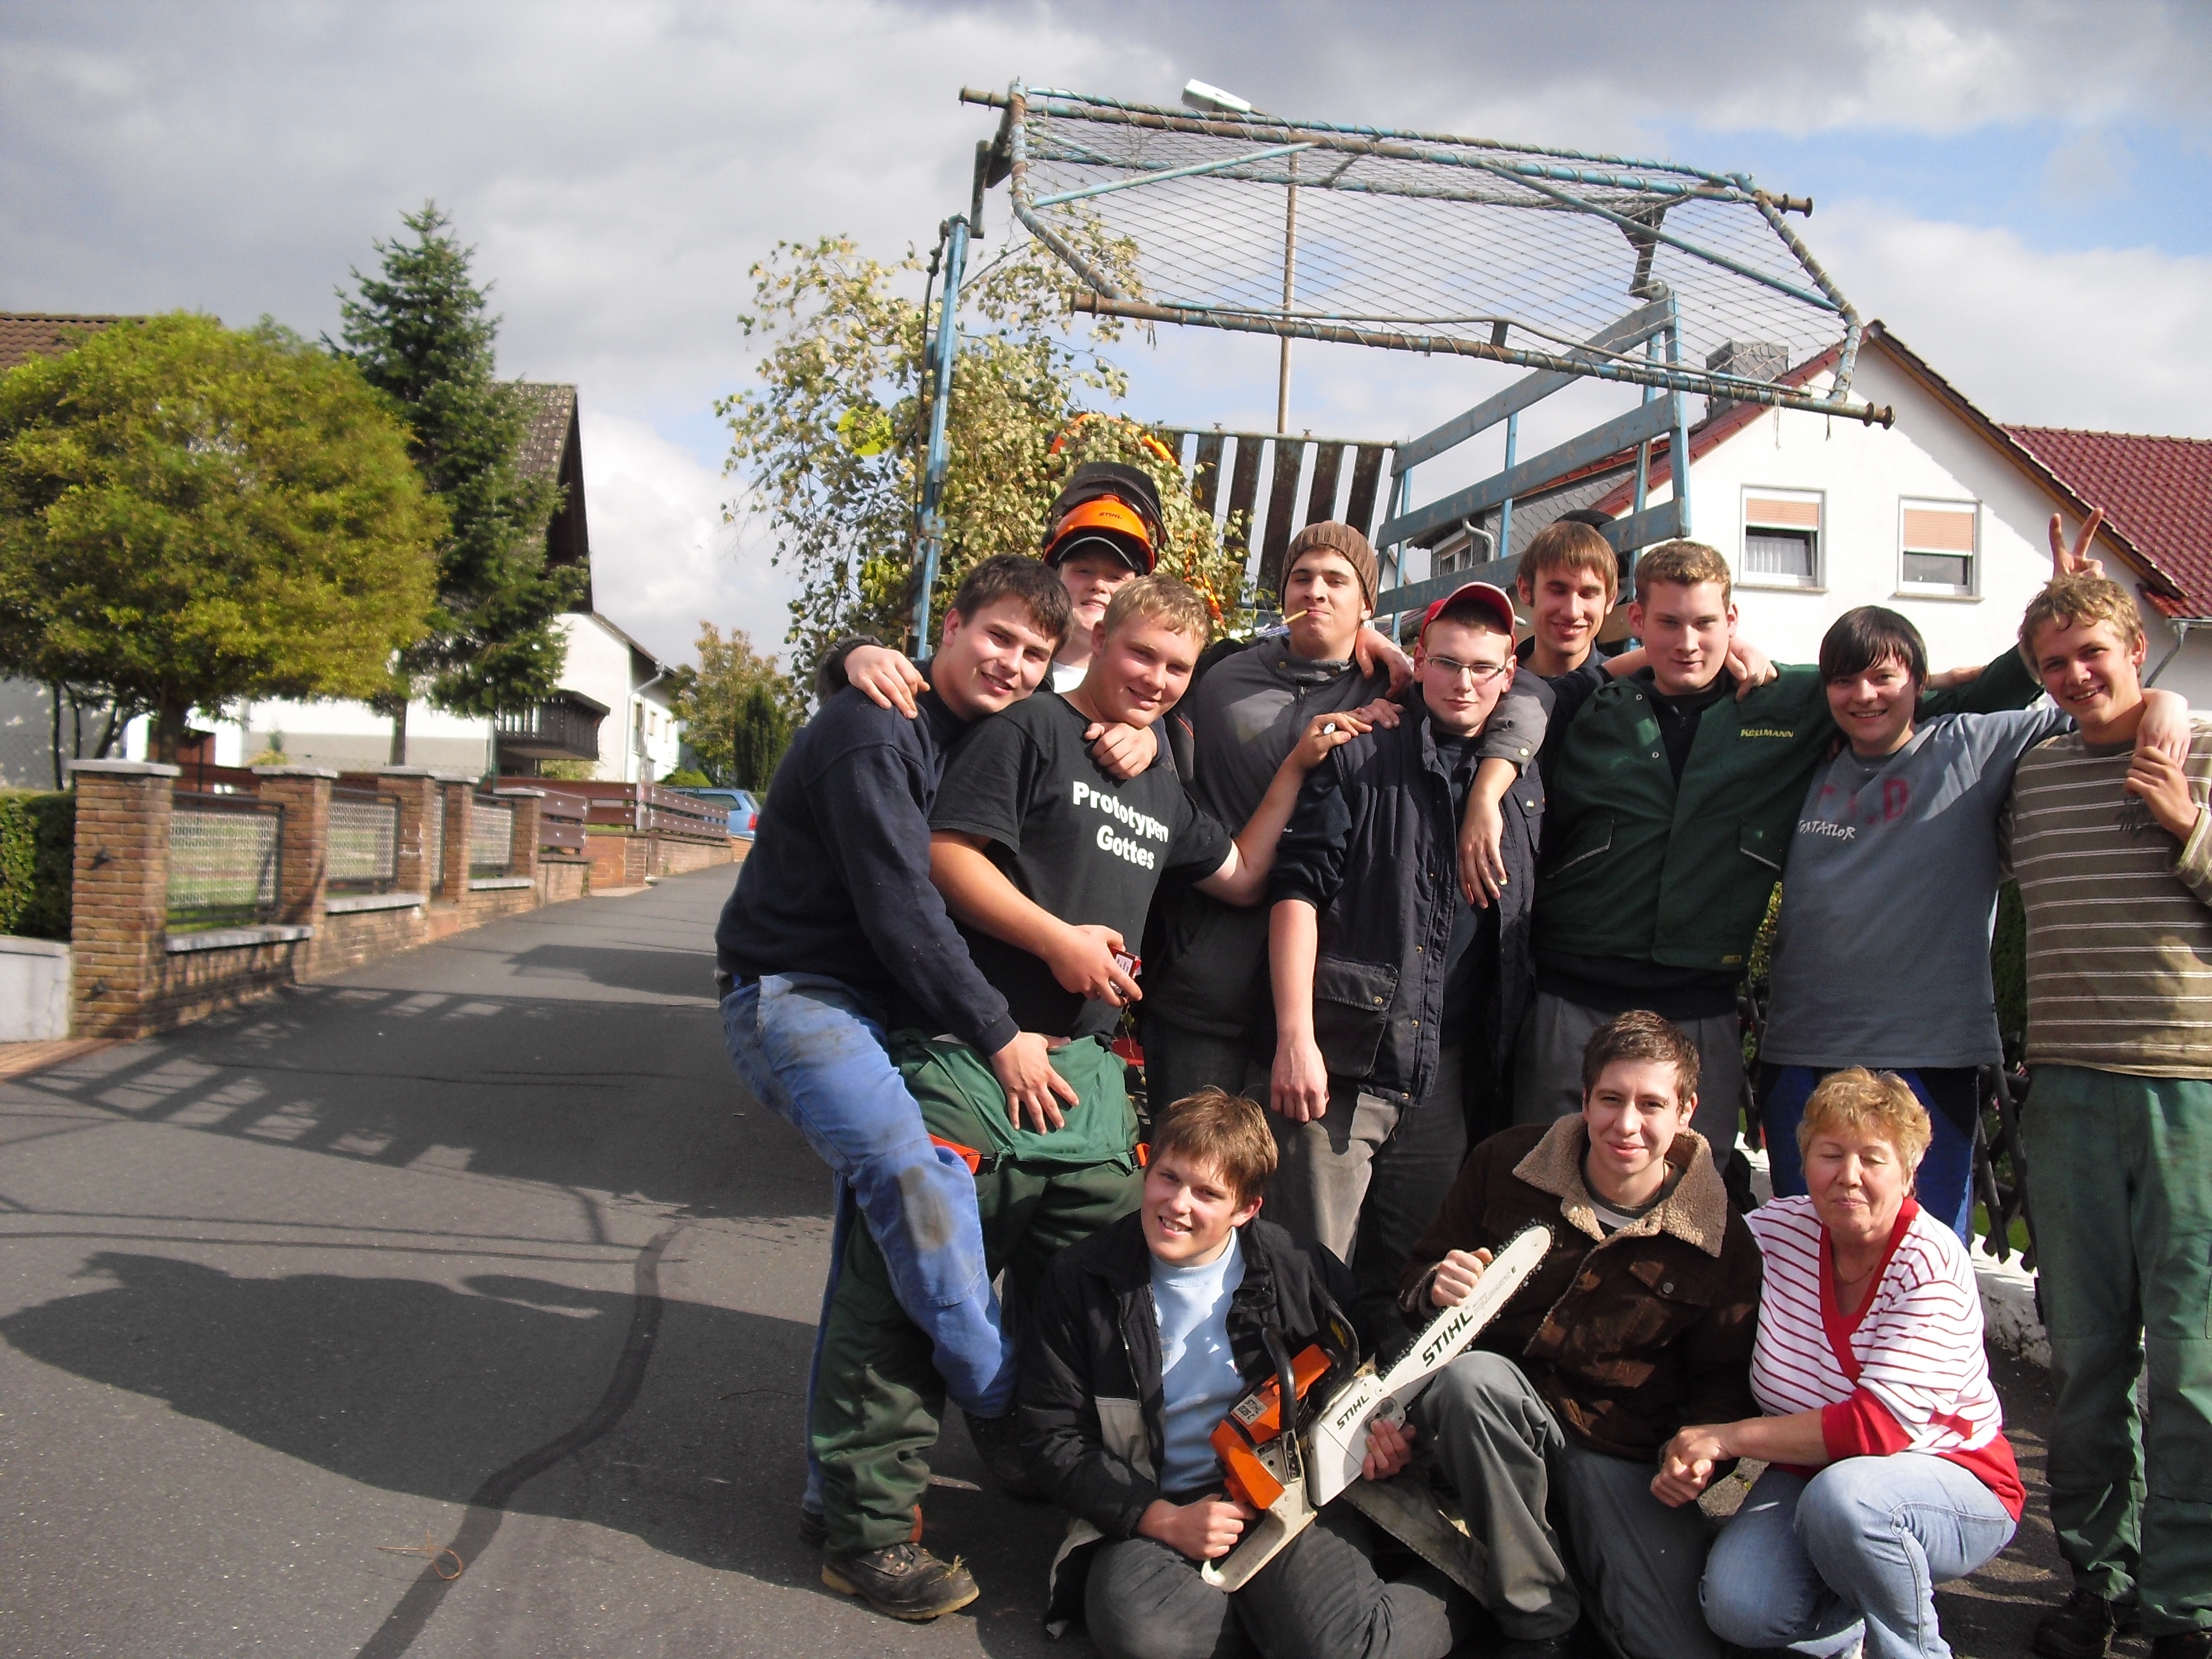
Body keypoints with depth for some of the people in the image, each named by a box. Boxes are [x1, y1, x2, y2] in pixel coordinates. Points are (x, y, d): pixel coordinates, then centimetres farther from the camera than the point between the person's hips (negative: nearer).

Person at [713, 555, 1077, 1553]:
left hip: (873, 1009, 9)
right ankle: (1011, 1421, -18)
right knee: (915, 1172, -31)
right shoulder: (875, 731, -14)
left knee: (883, 1237, 9)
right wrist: (999, 1035, -17)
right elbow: (898, 906, -20)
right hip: (793, 994, -9)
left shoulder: (987, 741, 13)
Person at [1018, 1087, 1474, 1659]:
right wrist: (1163, 1520, -12)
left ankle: (1458, 1587, 3)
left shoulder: (1301, 1270, 2)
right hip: (1149, 1513, 1)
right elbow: (1052, 1438, 1)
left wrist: (1382, 1430, -6)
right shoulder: (1080, 1284, 1)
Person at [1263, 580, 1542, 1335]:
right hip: (1343, 1057, -4)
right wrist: (1295, 1039, -13)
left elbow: (1523, 933, 20)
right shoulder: (1360, 761, 3)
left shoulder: (1526, 791, 15)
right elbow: (1297, 891, -6)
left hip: (1450, 1075, 4)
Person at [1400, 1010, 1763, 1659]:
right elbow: (1417, 1277, 8)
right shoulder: (1506, 1163, -2)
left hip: (1625, 1456, -1)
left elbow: (1722, 1379, 8)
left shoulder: (1723, 1241, -3)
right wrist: (1437, 1289, -16)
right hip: (1492, 1410, 1)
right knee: (1471, 1376, -37)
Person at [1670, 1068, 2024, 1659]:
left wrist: (1724, 1438, -24)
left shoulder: (1930, 1263, -20)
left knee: (1842, 1495, -37)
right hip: (1811, 1468, 4)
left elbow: (1876, 1428, -27)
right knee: (1737, 1607, -23)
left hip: (1948, 1477, -4)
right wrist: (1689, 1451, -19)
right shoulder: (1778, 1227, -8)